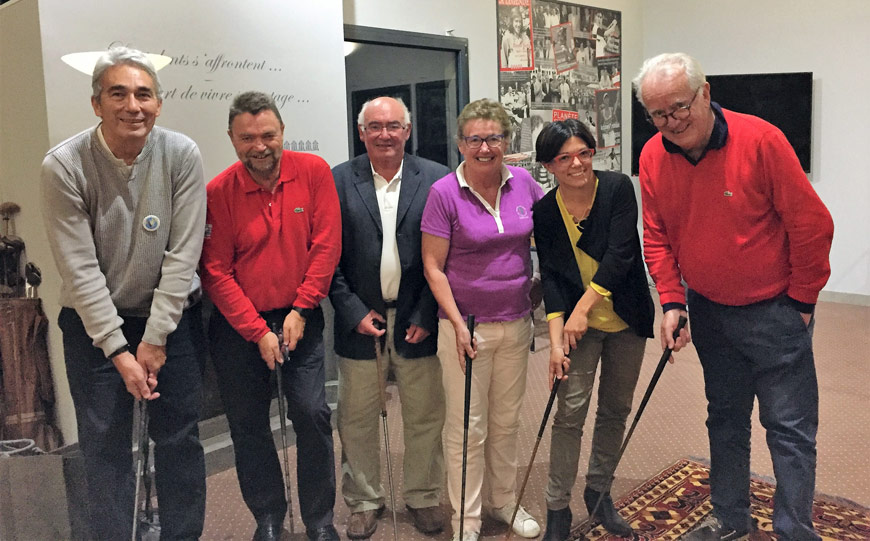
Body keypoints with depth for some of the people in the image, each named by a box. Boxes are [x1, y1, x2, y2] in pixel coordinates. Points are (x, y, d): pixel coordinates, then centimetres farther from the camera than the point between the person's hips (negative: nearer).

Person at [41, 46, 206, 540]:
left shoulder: (182, 155, -12)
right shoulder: (64, 166, -14)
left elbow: (182, 254, -12)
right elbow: (80, 268, -13)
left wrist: (155, 338, -12)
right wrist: (117, 349, -14)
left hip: (172, 315, 1)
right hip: (94, 322, -1)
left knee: (180, 440, 8)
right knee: (105, 444, 6)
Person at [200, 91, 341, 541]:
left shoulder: (313, 171, -6)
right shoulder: (218, 192, -9)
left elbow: (326, 245, -7)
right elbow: (216, 273, -8)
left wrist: (300, 310, -11)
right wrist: (258, 332, -12)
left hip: (299, 317, 0)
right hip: (238, 325, 1)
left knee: (312, 413, -3)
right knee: (247, 423, 9)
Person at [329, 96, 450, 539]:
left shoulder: (437, 179, -2)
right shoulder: (339, 180, 0)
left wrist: (426, 316, -7)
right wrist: (354, 313, -7)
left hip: (418, 320, 0)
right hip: (360, 320, 1)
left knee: (425, 418, 11)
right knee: (357, 420, 11)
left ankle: (423, 497, 31)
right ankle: (364, 502, 31)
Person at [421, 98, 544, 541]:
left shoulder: (522, 182, 0)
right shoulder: (445, 193, -12)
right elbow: (433, 266, -10)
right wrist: (458, 324, -14)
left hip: (516, 322, 4)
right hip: (466, 325, -4)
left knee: (506, 421, 18)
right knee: (467, 427, 6)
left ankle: (504, 502, 37)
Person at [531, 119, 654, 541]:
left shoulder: (617, 188, -10)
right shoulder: (544, 212, -7)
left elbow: (620, 254, -17)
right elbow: (551, 278, -10)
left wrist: (583, 307, -22)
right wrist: (556, 341, -19)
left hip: (625, 320, 1)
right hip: (576, 322, -1)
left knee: (616, 410, 12)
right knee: (571, 413, -6)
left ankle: (599, 492, 31)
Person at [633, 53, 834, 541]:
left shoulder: (760, 140, -20)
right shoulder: (653, 158, -6)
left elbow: (812, 224, -15)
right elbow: (657, 237, 2)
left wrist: (801, 301, -9)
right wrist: (672, 302, -6)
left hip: (774, 312, -5)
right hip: (709, 311, 5)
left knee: (790, 427, 1)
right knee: (725, 419, 18)